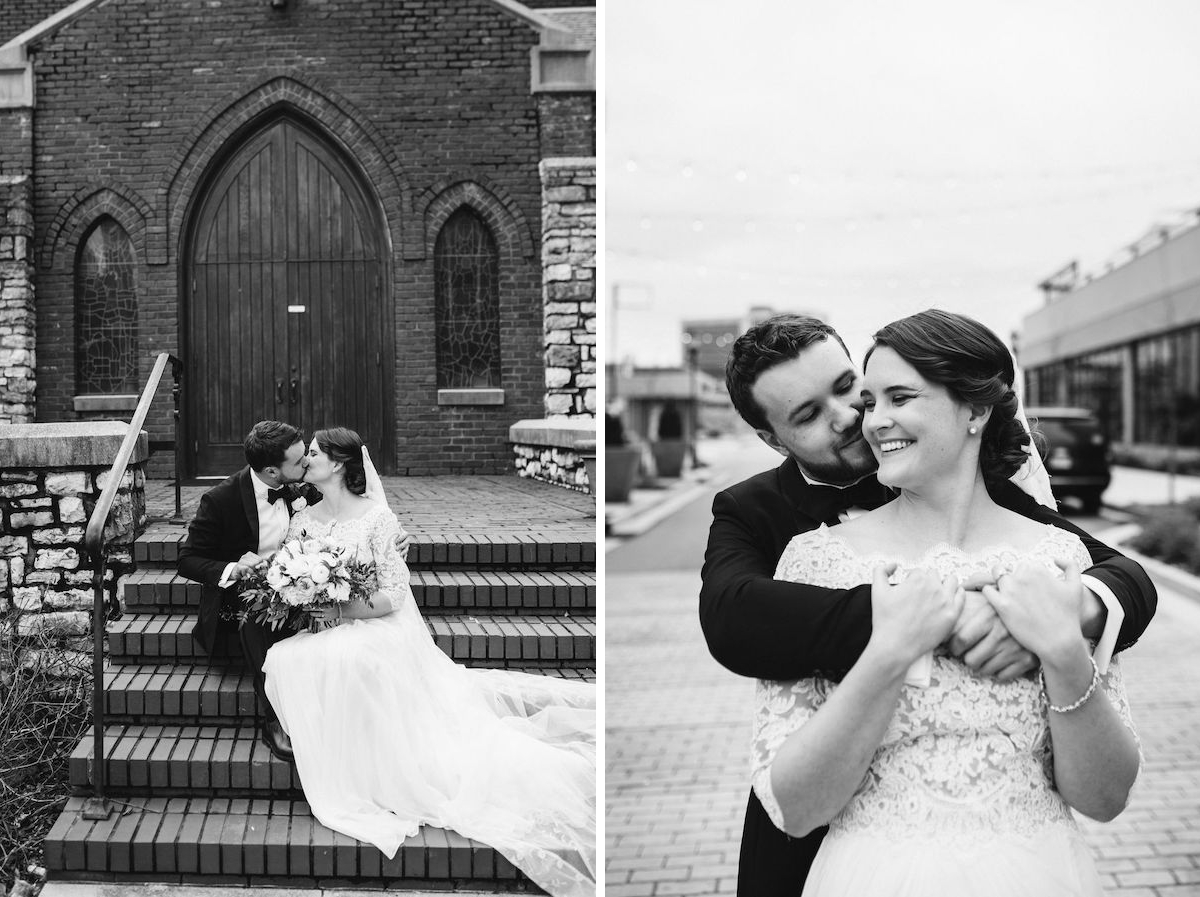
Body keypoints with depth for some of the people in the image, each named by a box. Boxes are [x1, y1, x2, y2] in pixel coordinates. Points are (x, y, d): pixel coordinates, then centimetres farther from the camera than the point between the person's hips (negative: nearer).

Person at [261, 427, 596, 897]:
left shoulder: (377, 518, -5)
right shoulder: (302, 521, 11)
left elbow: (393, 598, -8)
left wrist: (338, 609, -18)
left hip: (377, 631, -6)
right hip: (325, 635, 6)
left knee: (347, 661, -36)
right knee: (282, 661, -24)